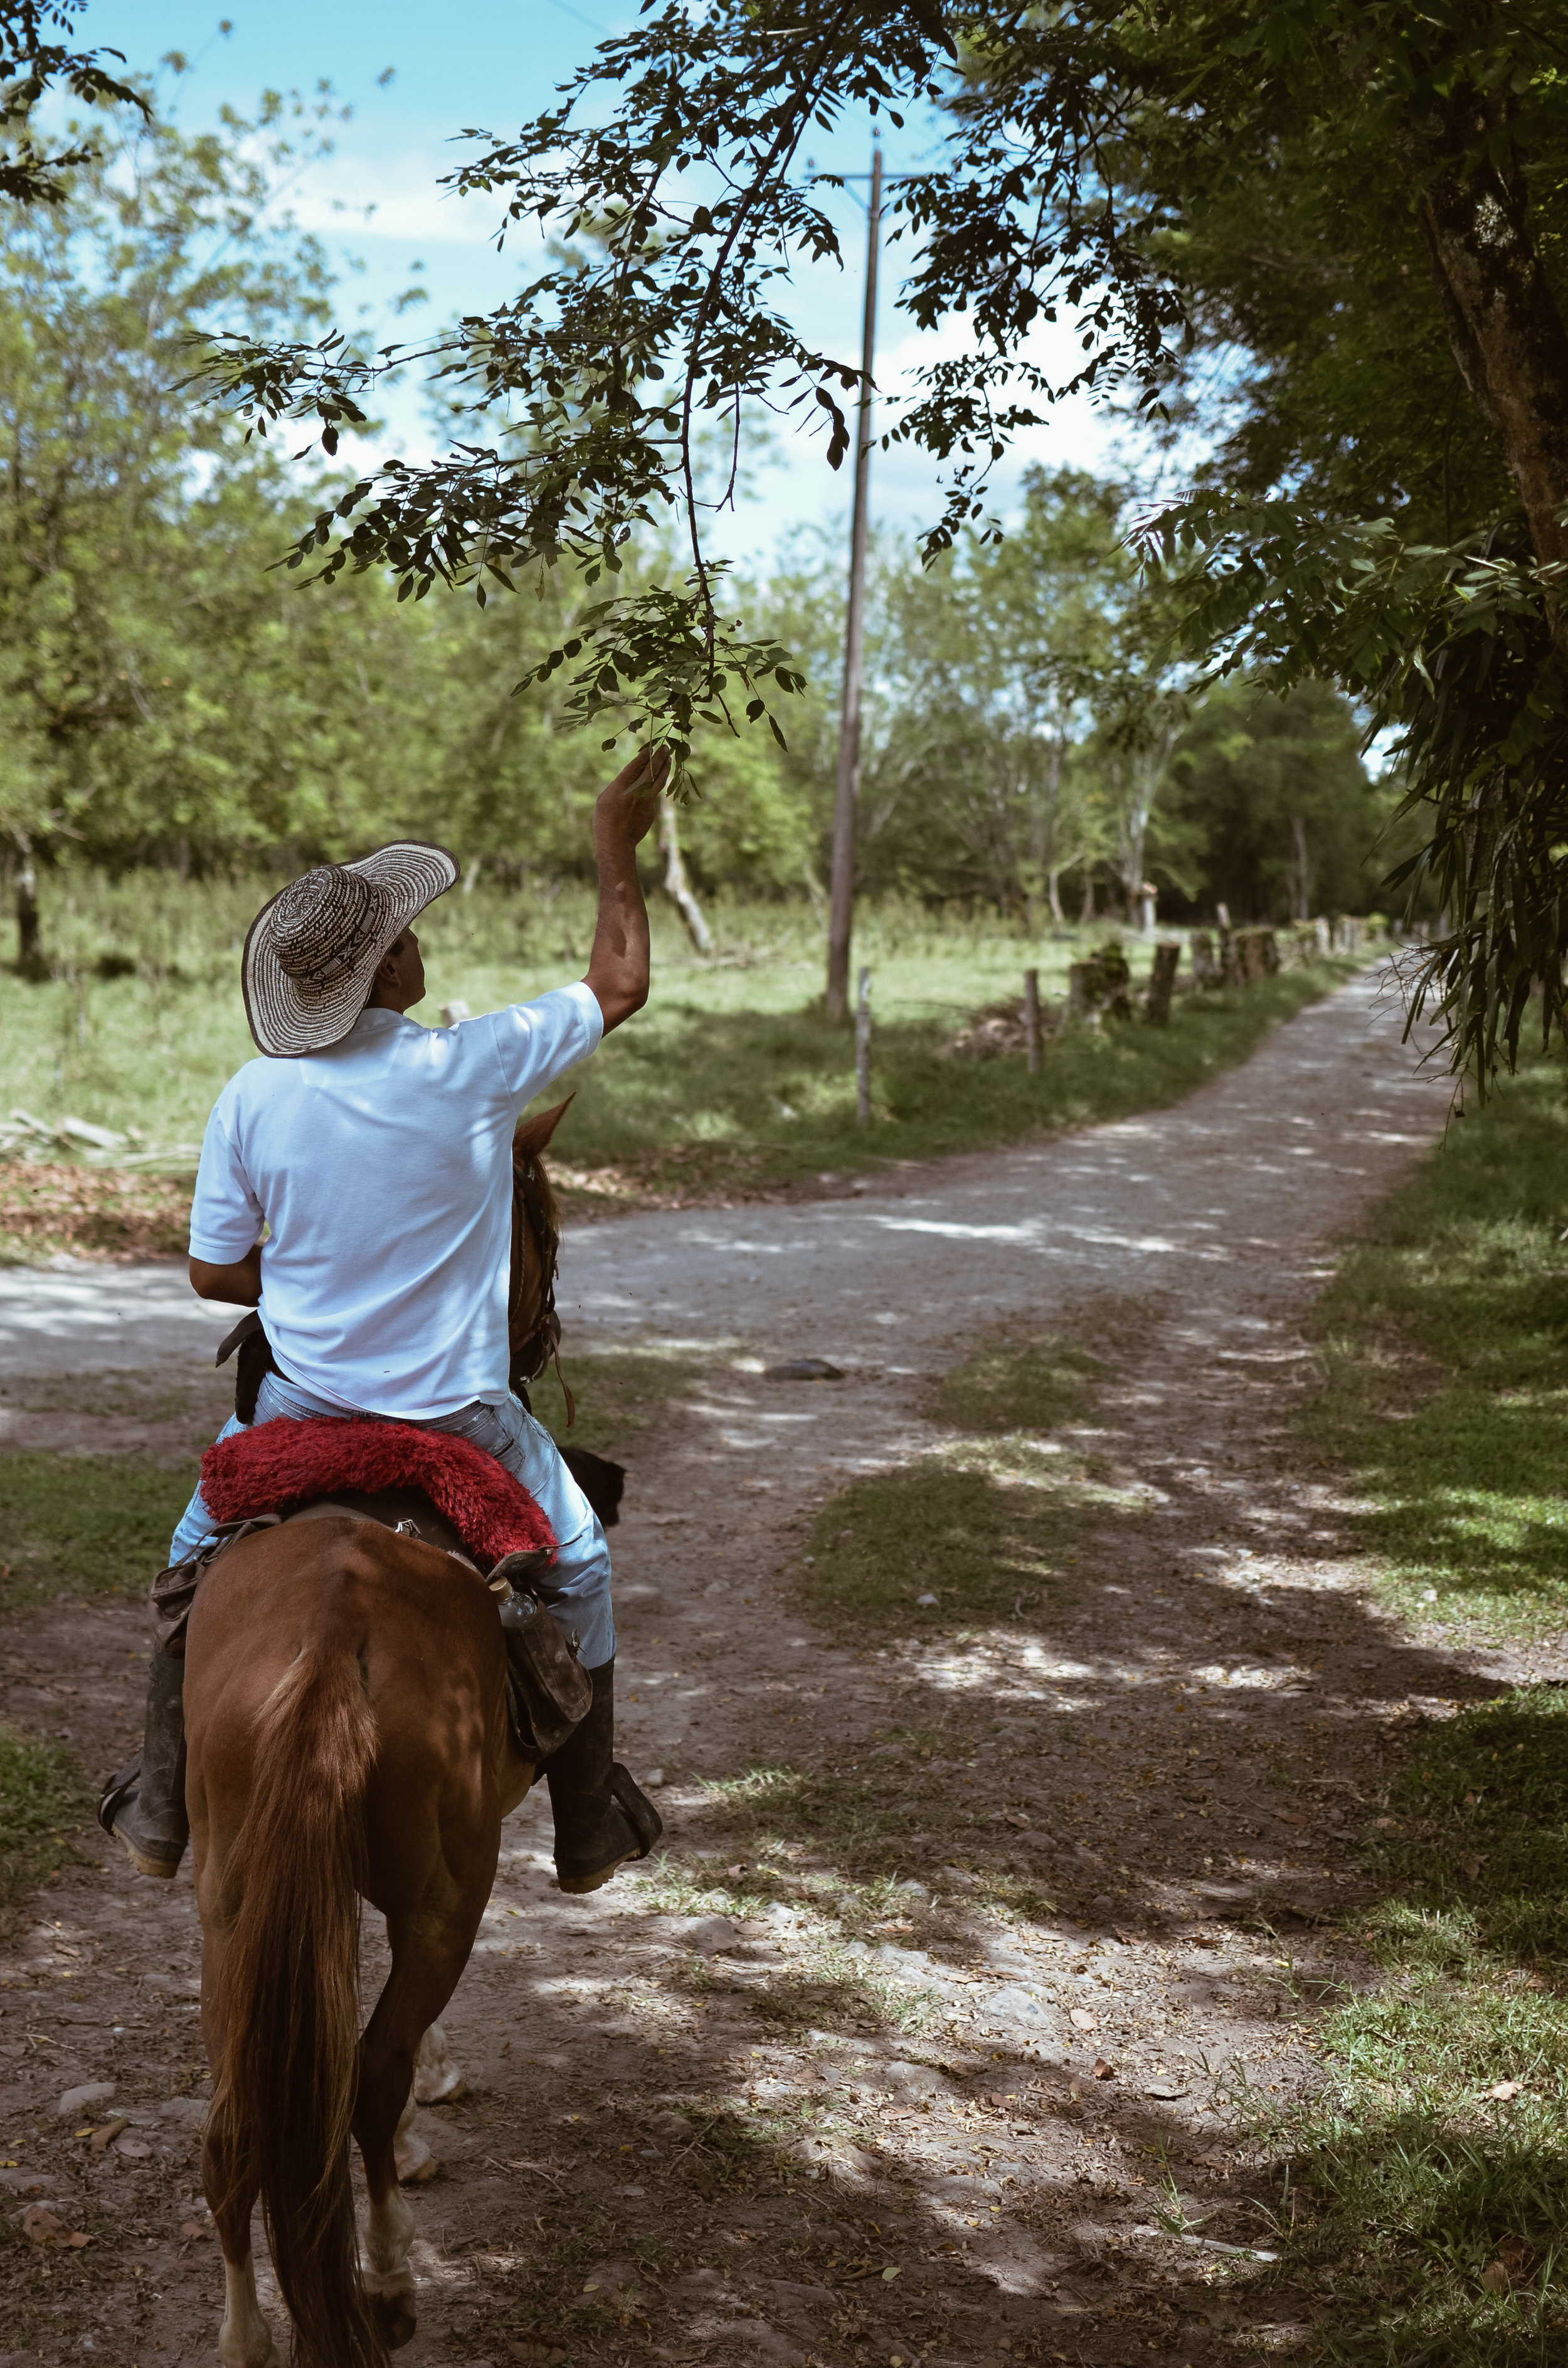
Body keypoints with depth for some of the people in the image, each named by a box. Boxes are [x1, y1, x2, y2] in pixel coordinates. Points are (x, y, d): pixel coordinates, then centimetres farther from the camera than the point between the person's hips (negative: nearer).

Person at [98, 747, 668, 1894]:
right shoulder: (474, 1065, -17)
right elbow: (620, 986, -2)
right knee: (577, 1560, 23)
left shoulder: (250, 1098, -11)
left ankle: (163, 1807, 32)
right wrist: (619, 849, 8)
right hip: (461, 1412, -1)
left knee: (200, 1557, 28)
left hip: (302, 1401, 2)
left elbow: (214, 1271, -2)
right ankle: (589, 1823, 30)